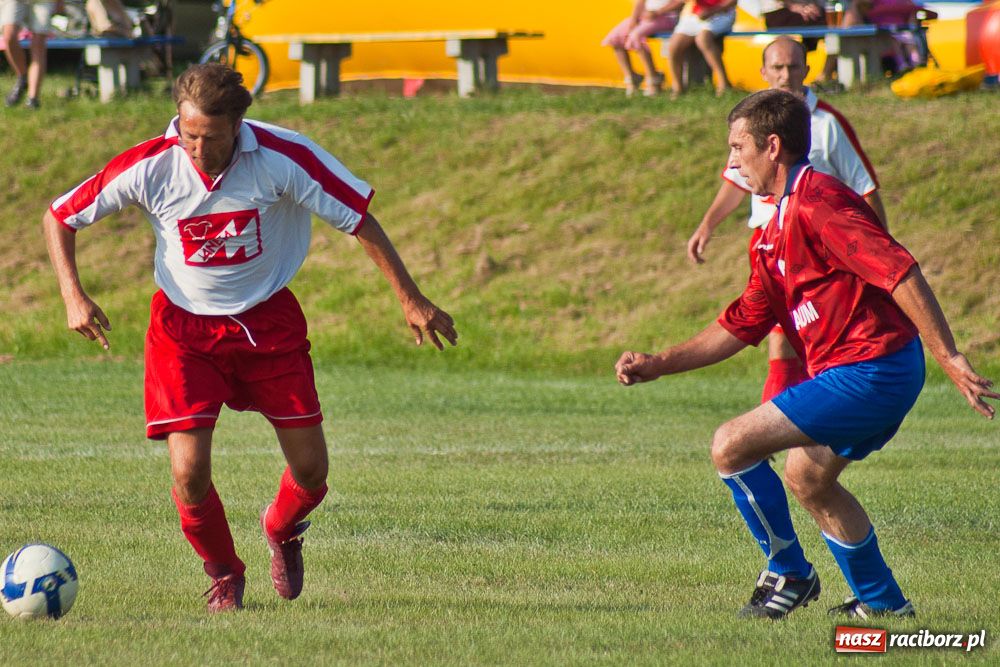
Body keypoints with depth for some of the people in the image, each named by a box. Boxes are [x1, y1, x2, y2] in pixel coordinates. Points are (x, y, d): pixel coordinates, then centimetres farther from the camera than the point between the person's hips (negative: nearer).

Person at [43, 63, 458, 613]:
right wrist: (73, 296, -19)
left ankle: (281, 531, 37)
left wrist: (411, 300, -10)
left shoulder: (283, 158, -21)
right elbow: (60, 216, -6)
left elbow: (358, 219, -11)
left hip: (268, 319, 1)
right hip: (184, 325, -1)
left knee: (310, 469, -1)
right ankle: (223, 573, 17)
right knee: (188, 471, -14)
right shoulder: (149, 167, -19)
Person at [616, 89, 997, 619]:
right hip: (871, 375, 11)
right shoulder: (776, 231, 17)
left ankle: (788, 575, 4)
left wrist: (950, 360, -28)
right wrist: (658, 364, 15)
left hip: (865, 370, -11)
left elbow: (901, 274, -24)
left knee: (731, 446, -11)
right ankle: (882, 602, 34)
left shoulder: (817, 204, -16)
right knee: (805, 475, 27)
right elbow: (741, 325, 21)